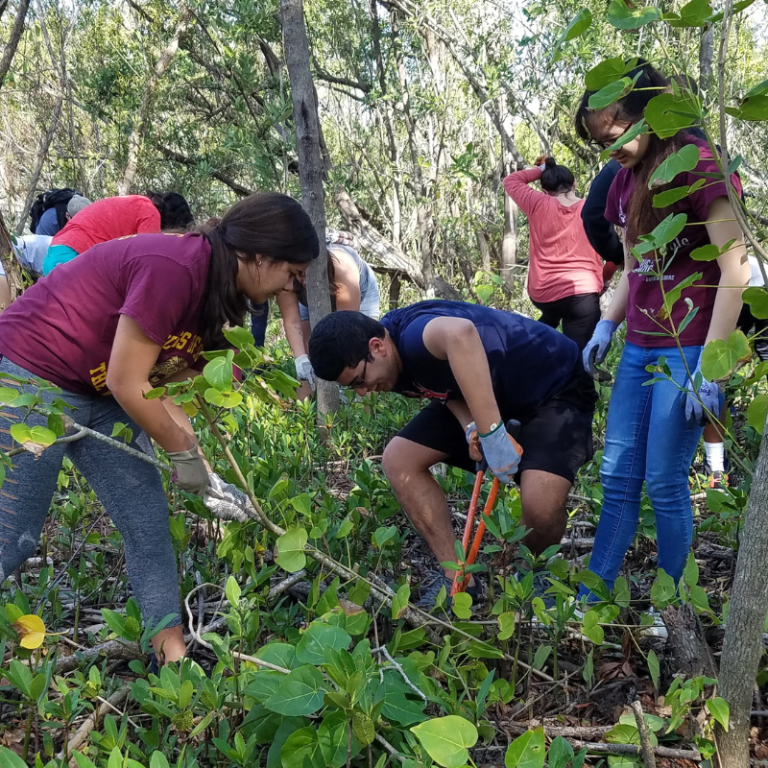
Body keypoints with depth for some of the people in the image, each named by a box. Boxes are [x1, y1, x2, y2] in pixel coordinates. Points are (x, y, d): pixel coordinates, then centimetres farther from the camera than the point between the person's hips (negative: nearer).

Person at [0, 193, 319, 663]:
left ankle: (174, 654, 14)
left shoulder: (213, 290, 2)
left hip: (96, 394, 9)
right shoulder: (174, 268, -28)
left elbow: (164, 384, 3)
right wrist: (184, 454, -12)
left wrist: (207, 478, -1)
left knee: (148, 520, 5)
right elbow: (126, 385, -25)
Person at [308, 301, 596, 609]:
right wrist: (470, 425, -24)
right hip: (500, 393, 8)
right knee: (399, 461, -5)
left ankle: (535, 580, 4)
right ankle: (458, 580, 3)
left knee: (541, 503, -31)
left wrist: (492, 433, -57)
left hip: (555, 385, -8)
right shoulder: (393, 363, -10)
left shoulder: (413, 335, -38)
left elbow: (460, 334, -61)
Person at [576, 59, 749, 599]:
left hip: (688, 350, -7)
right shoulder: (626, 180, 11)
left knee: (665, 483, -1)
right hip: (639, 349, 7)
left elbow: (735, 270, -15)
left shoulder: (698, 165, -12)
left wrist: (709, 367, -17)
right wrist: (608, 326, 6)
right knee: (617, 478, 7)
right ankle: (591, 599, 15)